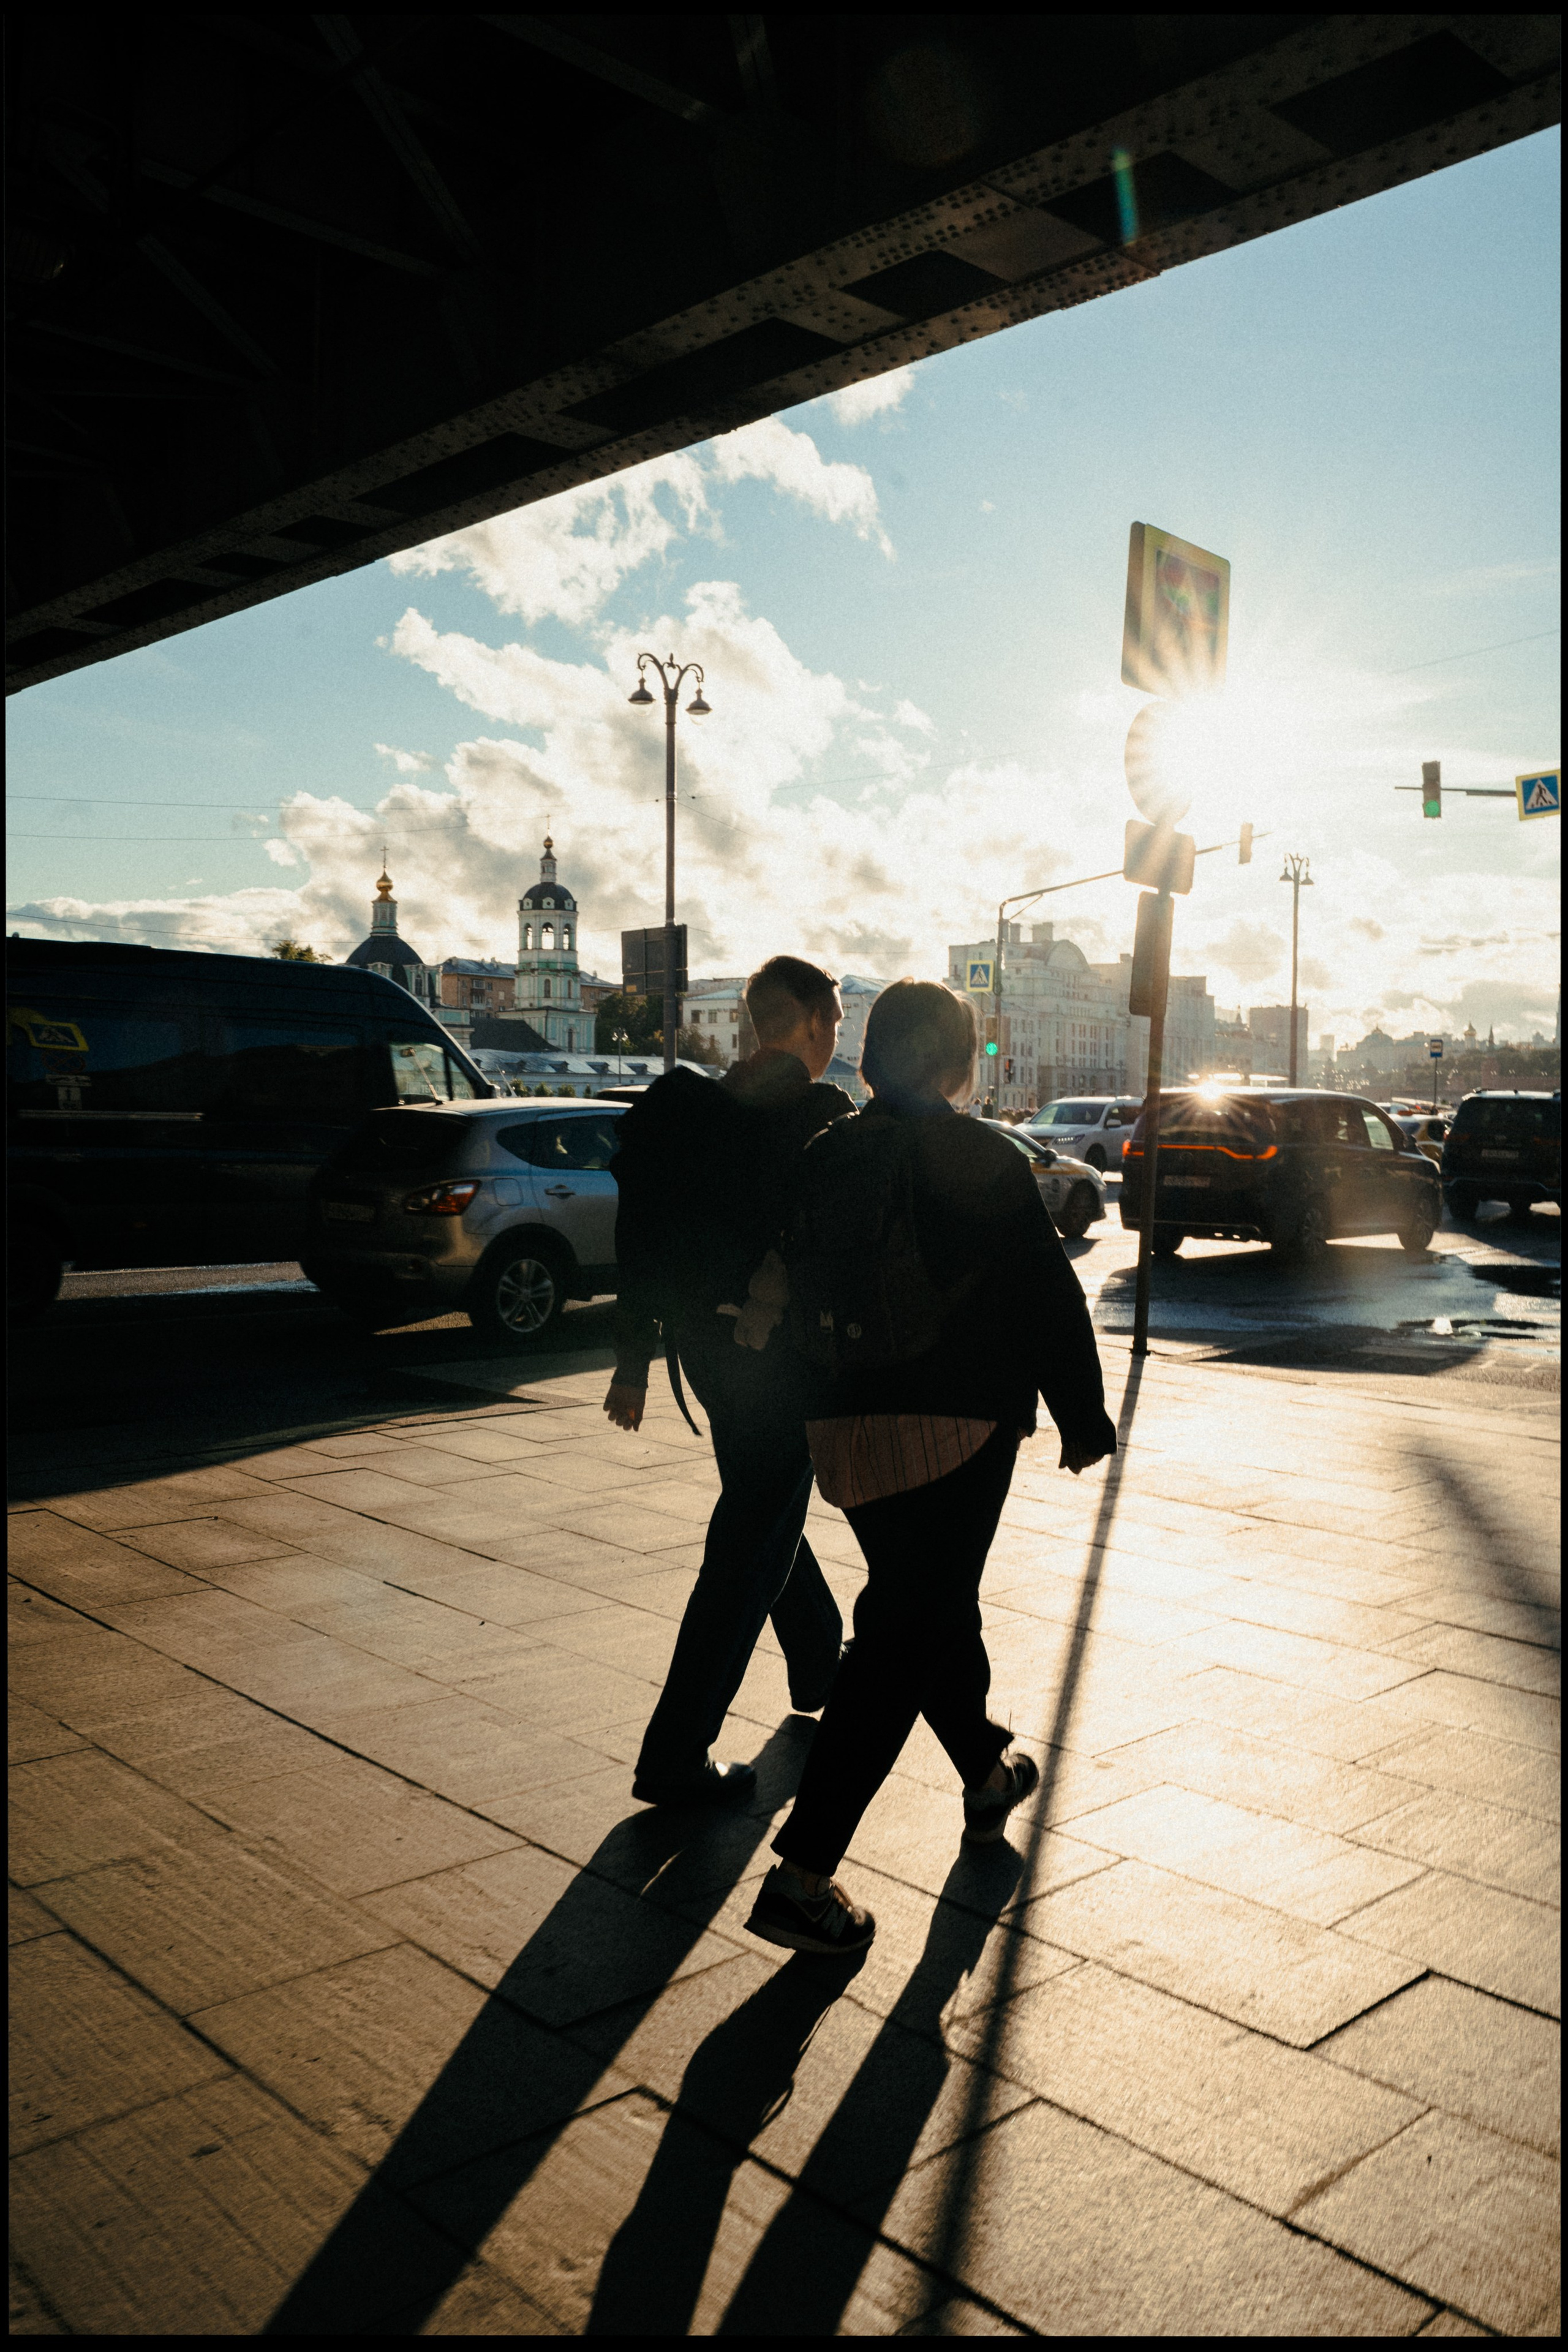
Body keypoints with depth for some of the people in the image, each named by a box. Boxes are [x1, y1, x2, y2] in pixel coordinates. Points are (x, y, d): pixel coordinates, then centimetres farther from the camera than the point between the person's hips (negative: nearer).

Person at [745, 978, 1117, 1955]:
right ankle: (802, 1873, -5)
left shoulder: (825, 1158, 6)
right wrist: (1083, 1416, 4)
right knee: (902, 1640, -2)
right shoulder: (985, 1160, -9)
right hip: (954, 1428, -6)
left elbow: (804, 1297, 12)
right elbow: (1047, 1297, -6)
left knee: (934, 1606, 24)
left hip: (844, 1427, 6)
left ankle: (990, 1773, 45)